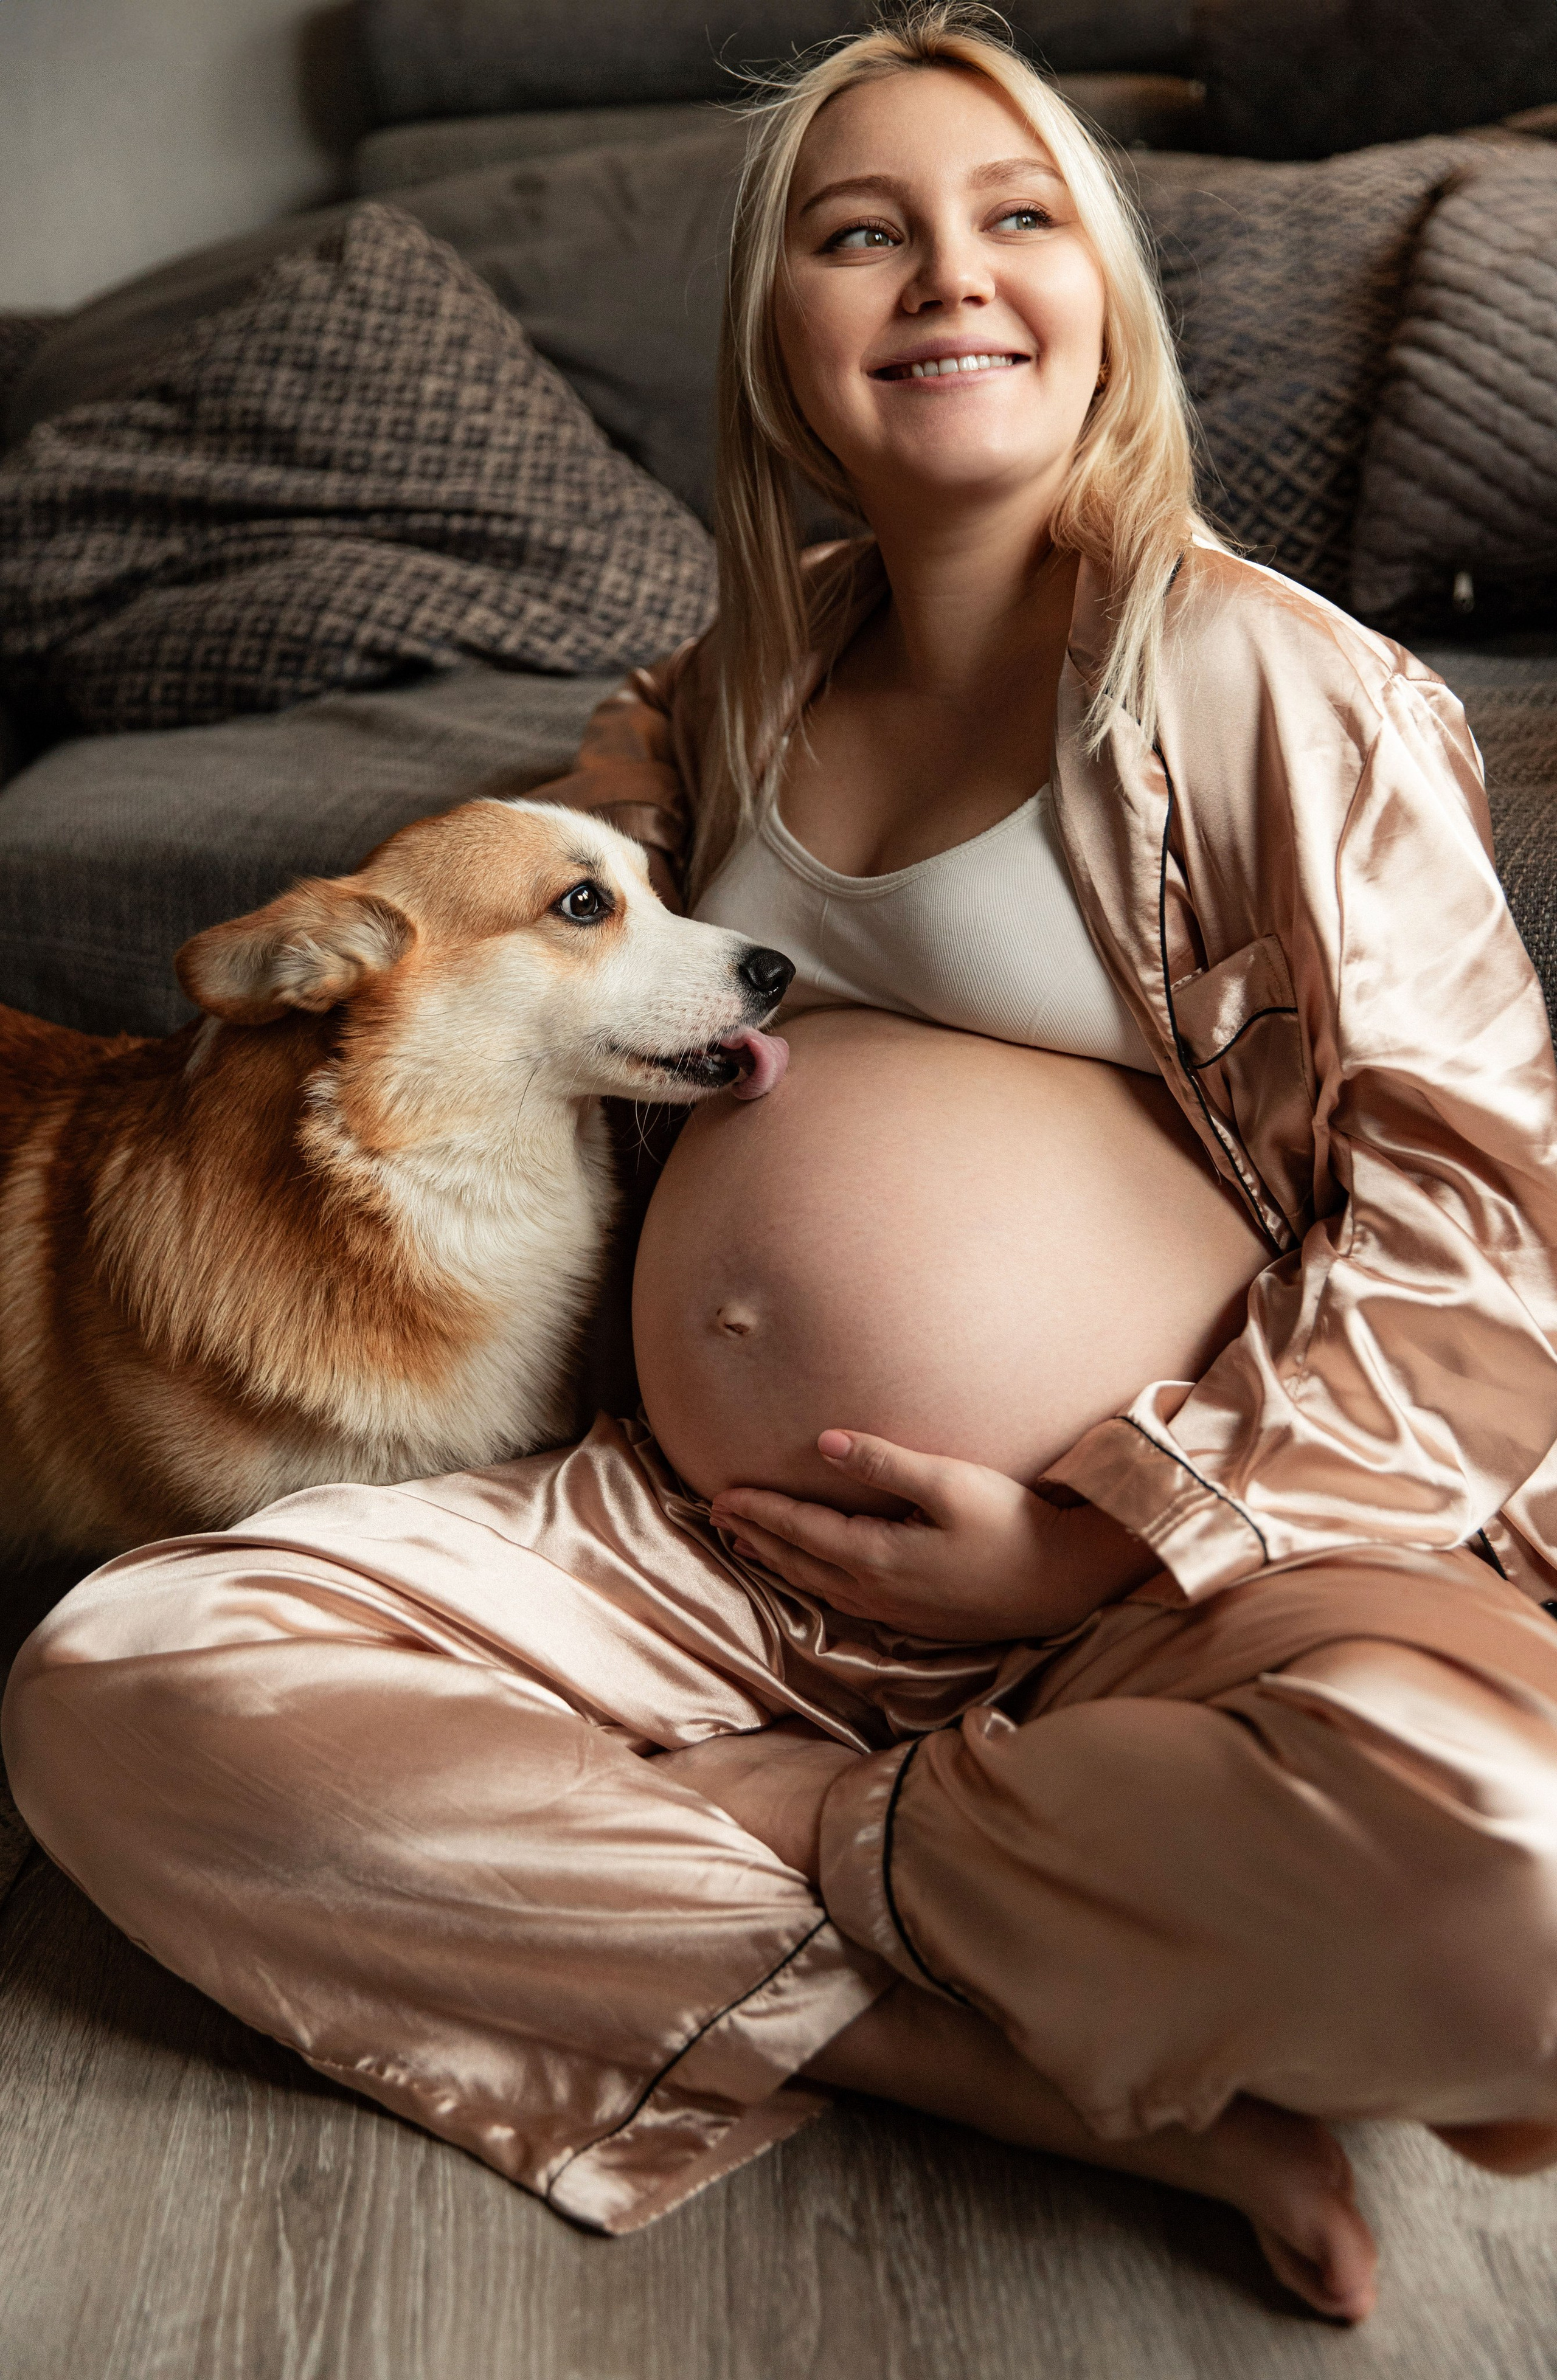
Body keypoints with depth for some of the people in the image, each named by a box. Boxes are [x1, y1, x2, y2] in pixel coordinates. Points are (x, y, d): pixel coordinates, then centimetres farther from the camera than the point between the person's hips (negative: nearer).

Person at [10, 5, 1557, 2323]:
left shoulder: (1269, 683, -2)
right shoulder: (756, 671, 15)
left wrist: (1117, 1530, -12)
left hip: (1182, 1578, -5)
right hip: (707, 1551, 6)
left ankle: (830, 1840, -8)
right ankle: (1104, 2069, -16)